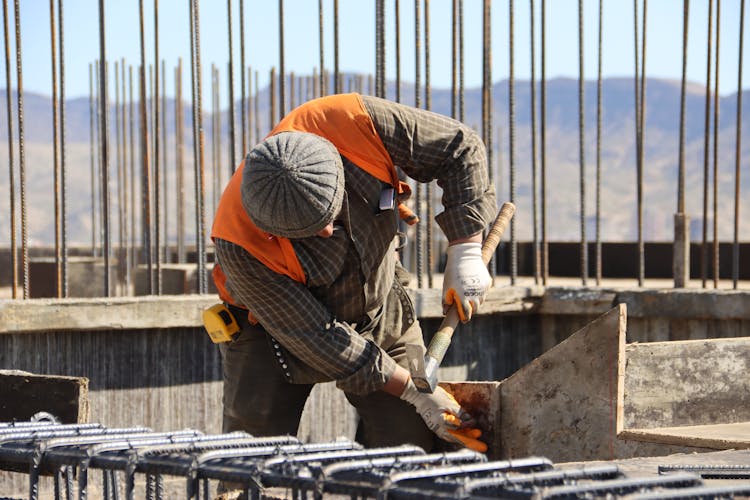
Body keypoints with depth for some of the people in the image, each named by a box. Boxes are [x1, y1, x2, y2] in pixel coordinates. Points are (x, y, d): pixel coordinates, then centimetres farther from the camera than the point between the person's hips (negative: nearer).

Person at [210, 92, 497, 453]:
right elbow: (315, 339, -29)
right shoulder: (240, 246, -37)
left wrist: (465, 253, -23)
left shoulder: (356, 123, -33)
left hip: (380, 309, 3)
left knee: (410, 438, -7)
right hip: (273, 329, -3)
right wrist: (414, 391, -26)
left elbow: (459, 148, -16)